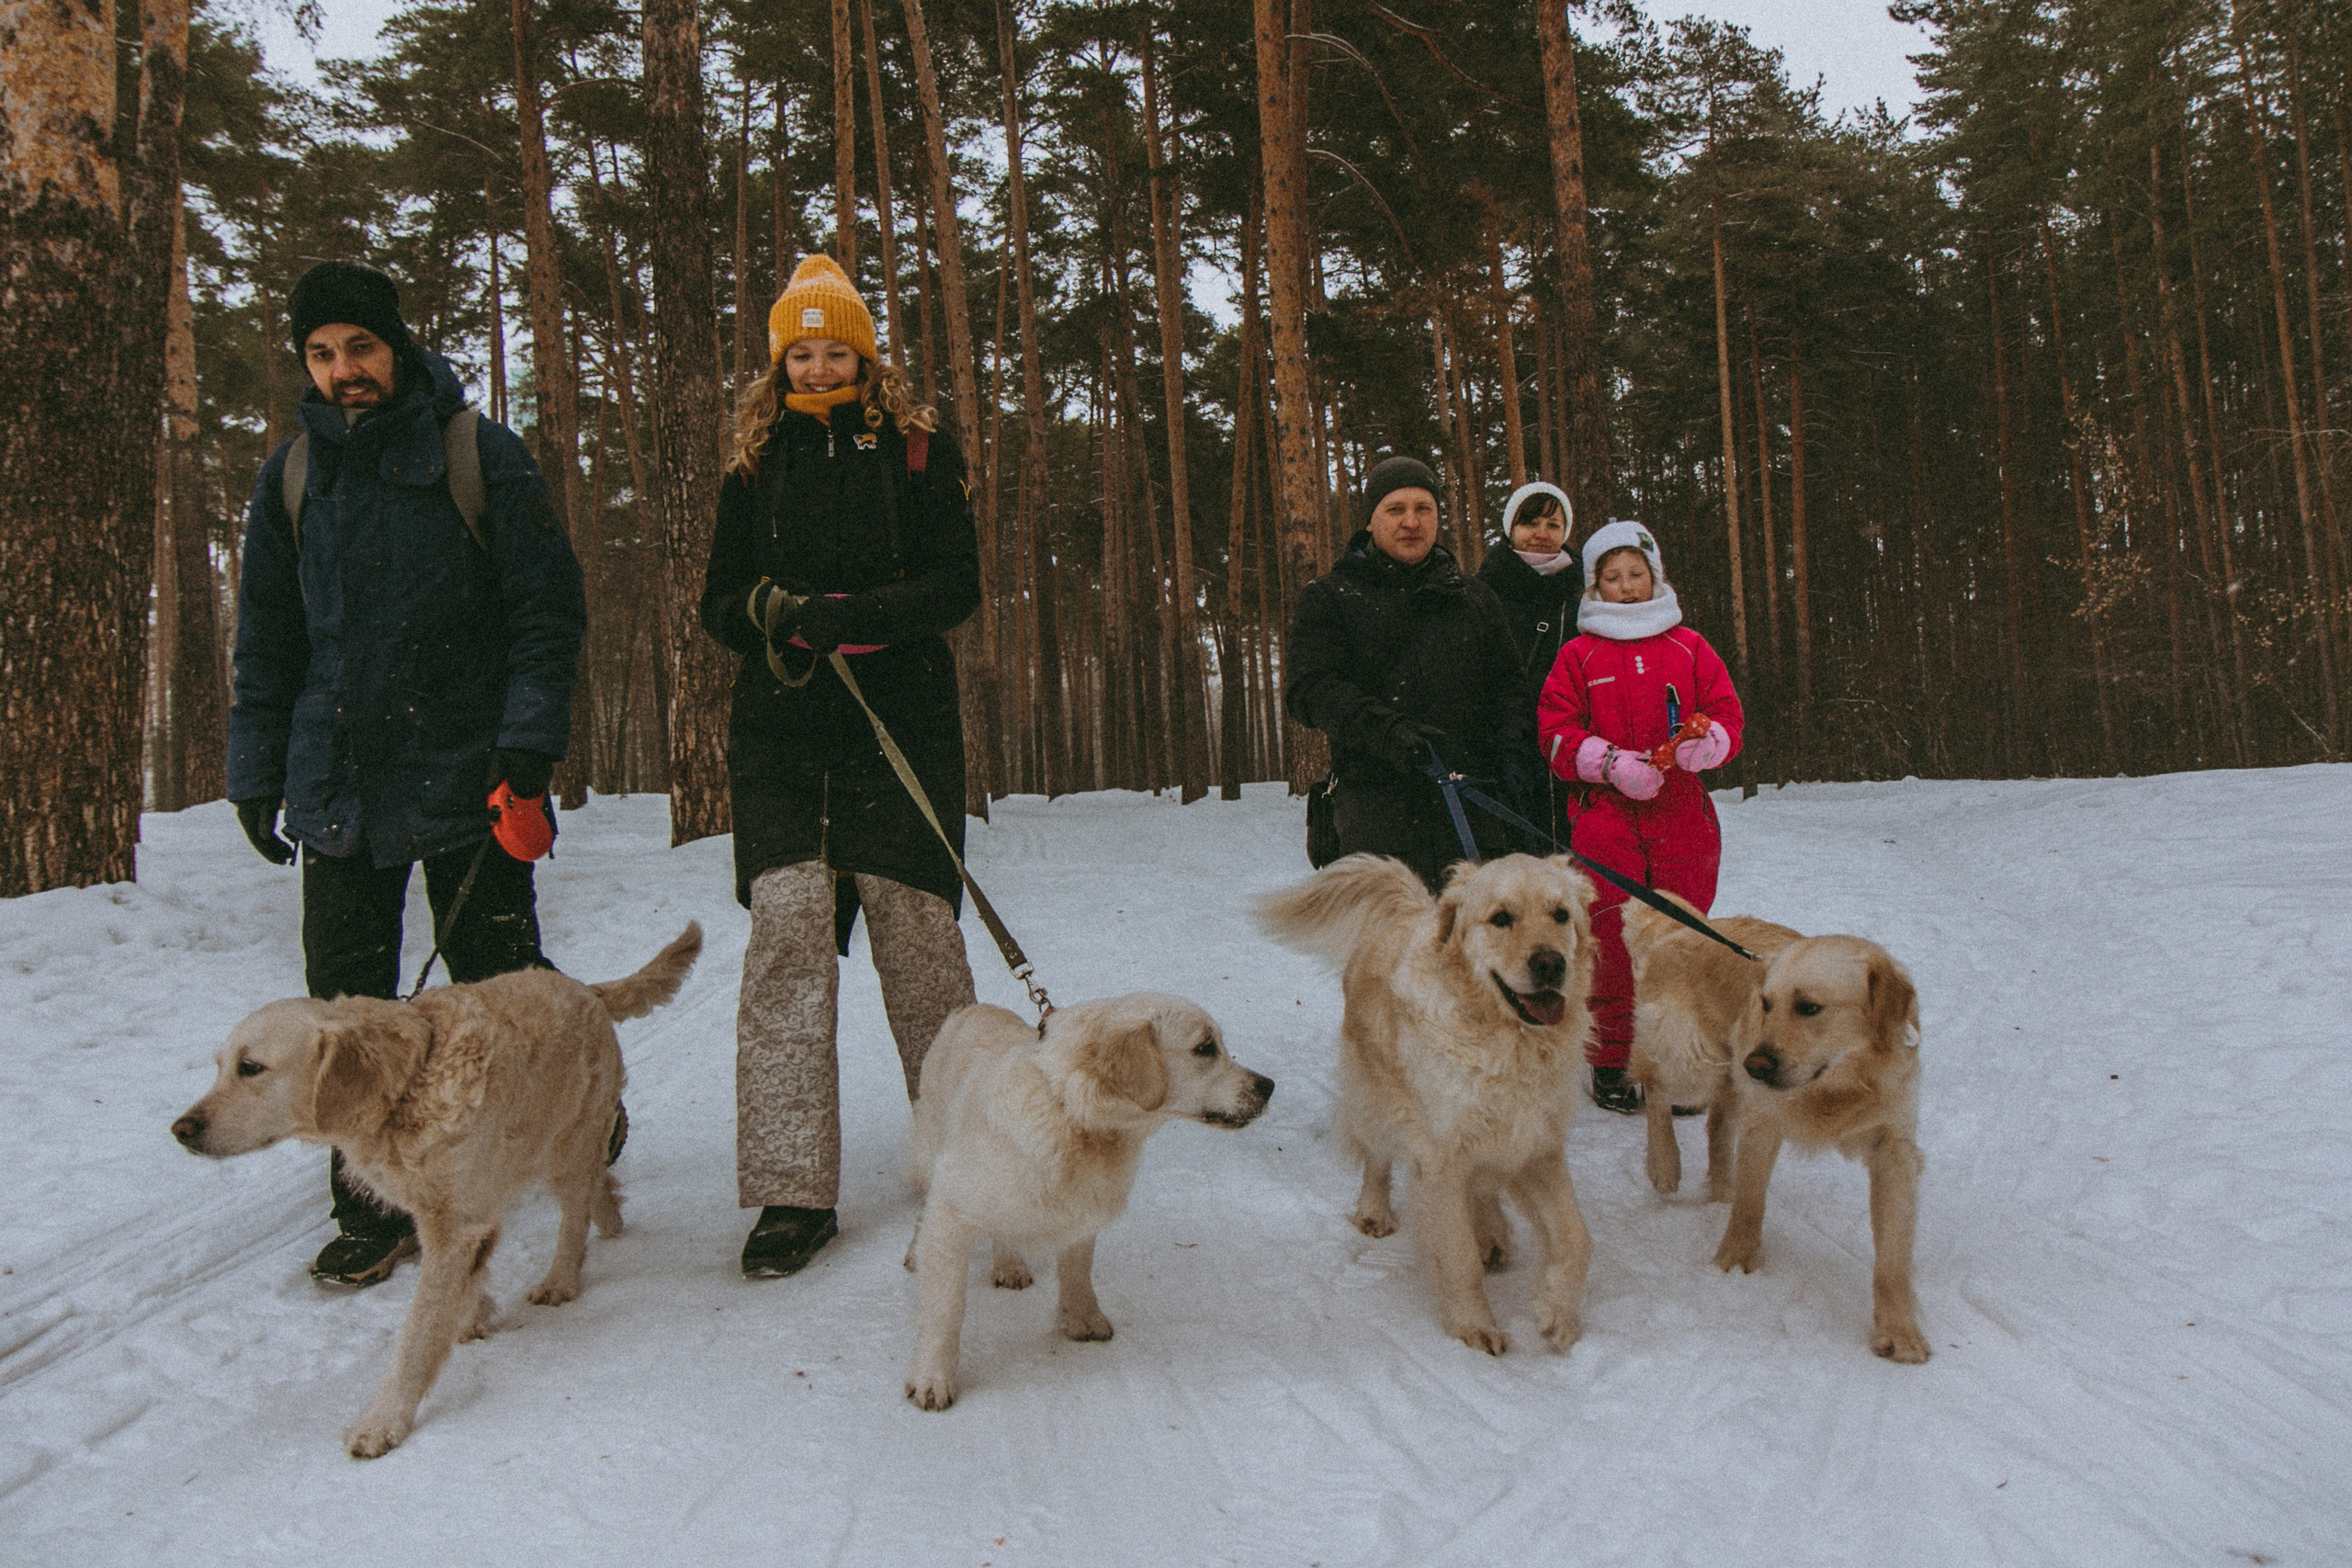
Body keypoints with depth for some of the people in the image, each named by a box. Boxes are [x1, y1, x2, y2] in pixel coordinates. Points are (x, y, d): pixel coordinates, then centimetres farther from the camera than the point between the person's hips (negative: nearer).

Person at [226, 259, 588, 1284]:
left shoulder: (481, 457, -2)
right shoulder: (291, 478, 10)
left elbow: (546, 608, -3)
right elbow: (267, 643, 15)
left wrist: (531, 734, -14)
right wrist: (256, 773, 11)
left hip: (467, 776, -4)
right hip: (338, 784, 4)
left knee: (501, 989, 4)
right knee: (347, 1005, 5)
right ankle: (374, 1210, 18)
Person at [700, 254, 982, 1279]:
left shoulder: (918, 452, 8)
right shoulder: (754, 467, 16)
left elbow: (956, 585, -1)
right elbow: (719, 600, 15)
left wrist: (851, 614, -16)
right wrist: (773, 609, -9)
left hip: (903, 718, -2)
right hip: (781, 729, 2)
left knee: (914, 923, -4)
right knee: (785, 926, -10)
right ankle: (793, 1192, -8)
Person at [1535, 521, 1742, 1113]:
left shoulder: (1689, 647, 12)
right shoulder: (1579, 654, 7)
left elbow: (1727, 714, 9)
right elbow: (1555, 732, 1)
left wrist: (1704, 743, -14)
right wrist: (1612, 763, -14)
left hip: (1680, 816, 2)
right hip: (1604, 817, -2)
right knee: (1612, 943, -1)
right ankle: (1610, 1062, 12)